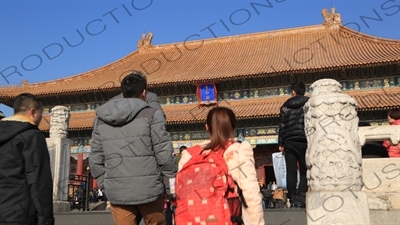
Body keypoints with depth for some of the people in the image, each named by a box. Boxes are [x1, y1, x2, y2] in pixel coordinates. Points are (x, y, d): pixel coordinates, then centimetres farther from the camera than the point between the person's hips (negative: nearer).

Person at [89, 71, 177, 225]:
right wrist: (171, 186, 3)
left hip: (116, 191, 4)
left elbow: (95, 160, 9)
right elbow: (165, 155, -8)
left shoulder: (101, 119, 9)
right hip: (148, 189, -3)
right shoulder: (151, 114, -5)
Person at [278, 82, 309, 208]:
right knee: (304, 171, 2)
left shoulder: (286, 106, 11)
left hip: (289, 142, 2)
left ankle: (293, 200, 3)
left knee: (291, 172, 4)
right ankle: (300, 199, -9)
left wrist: (281, 143, 12)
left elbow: (281, 126, 9)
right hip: (303, 141, -2)